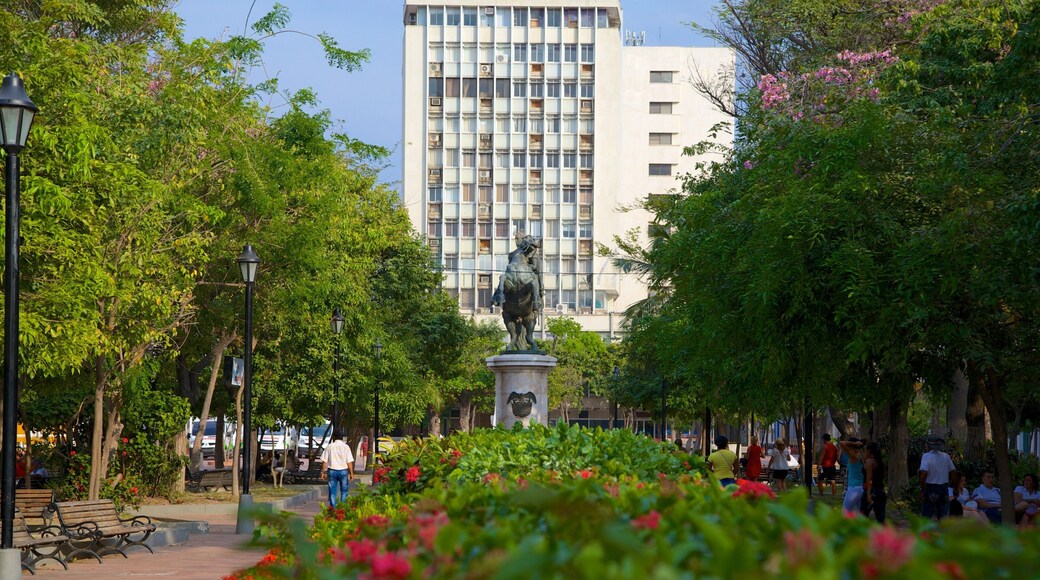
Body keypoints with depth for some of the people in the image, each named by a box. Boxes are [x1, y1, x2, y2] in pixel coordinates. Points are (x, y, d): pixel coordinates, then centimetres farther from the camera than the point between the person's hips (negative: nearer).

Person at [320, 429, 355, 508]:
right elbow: (349, 462, -5)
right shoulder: (345, 447, -4)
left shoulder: (329, 446, -2)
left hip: (332, 471, 1)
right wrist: (351, 473, 2)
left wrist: (323, 472, 8)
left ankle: (333, 507, 4)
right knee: (344, 491, 11)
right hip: (343, 471, -1)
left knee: (332, 492, 6)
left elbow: (324, 461, 0)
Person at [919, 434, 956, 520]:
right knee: (944, 516, 9)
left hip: (931, 488, -5)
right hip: (944, 489, 5)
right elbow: (953, 471, 6)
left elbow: (923, 473, -21)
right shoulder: (946, 456, 5)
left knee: (927, 516, 1)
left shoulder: (926, 456, -11)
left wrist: (923, 489, -11)